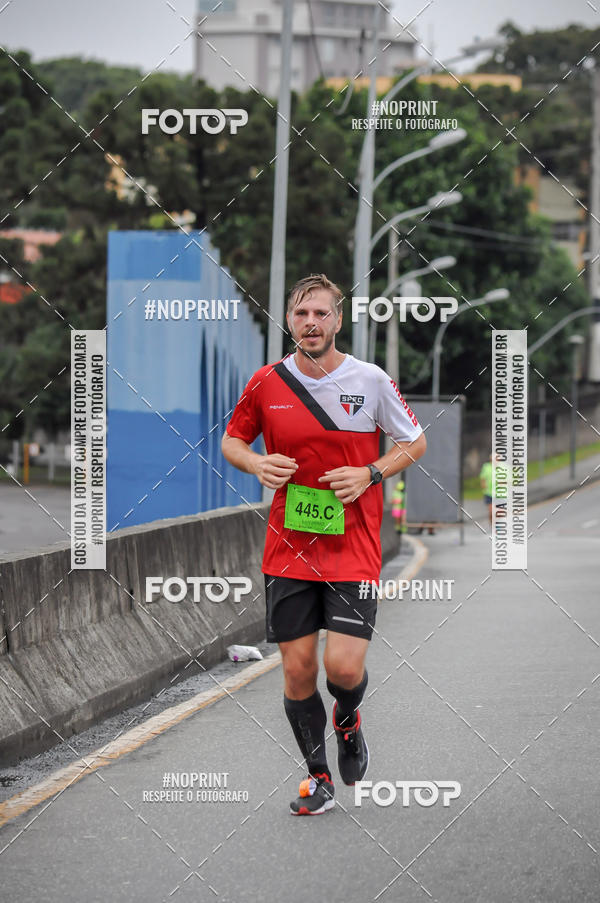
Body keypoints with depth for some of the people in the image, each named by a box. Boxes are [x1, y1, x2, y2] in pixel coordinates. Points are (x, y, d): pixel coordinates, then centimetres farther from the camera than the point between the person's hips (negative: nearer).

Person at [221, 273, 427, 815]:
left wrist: (369, 475, -9)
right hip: (288, 548, 2)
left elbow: (414, 442, 7)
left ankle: (348, 720, 24)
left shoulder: (372, 381, -4)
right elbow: (232, 439, 15)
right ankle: (319, 778, 21)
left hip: (353, 546, -2)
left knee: (344, 667, -13)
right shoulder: (267, 383, 1)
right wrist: (256, 464, -7)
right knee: (298, 669, 3)